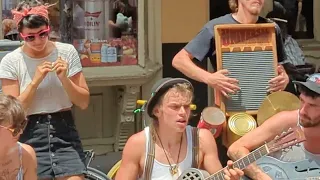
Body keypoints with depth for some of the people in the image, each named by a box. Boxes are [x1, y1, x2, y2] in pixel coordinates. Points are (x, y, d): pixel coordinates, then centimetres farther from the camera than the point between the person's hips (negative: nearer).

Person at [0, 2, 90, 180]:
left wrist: (64, 79, -13)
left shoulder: (67, 52, 1)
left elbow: (84, 103, 2)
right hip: (31, 137, -1)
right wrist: (35, 81, -18)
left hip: (64, 132, 1)